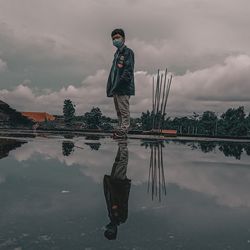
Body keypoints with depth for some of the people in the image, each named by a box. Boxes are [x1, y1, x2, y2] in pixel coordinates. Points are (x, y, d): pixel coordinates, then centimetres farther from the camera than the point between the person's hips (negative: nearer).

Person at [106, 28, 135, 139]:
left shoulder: (128, 52, -4)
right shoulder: (117, 53, 22)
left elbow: (128, 70, -15)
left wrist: (119, 83, -21)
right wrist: (110, 87, 16)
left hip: (124, 88, -9)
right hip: (116, 88, 9)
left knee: (124, 111, -6)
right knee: (119, 111, 12)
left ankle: (122, 132, -5)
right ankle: (120, 131, 18)